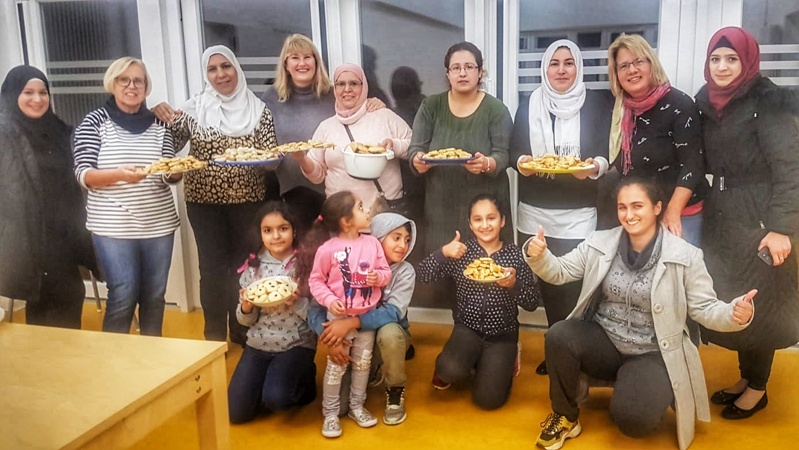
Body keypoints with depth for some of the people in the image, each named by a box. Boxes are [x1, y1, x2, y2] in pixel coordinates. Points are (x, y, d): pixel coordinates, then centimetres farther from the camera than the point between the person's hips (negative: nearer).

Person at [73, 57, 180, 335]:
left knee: (154, 296, 10)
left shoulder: (158, 124, 8)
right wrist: (118, 174, -26)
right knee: (123, 297, -5)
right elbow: (83, 174, -8)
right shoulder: (94, 122, 0)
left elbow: (169, 176, 5)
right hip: (113, 226, -3)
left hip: (159, 224, 3)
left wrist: (177, 170, -19)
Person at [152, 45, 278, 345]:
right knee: (213, 265, 4)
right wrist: (164, 122, -14)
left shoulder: (258, 109, 1)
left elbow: (270, 153, 1)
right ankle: (215, 336, 19)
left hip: (247, 199, 1)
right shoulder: (194, 108, 1)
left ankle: (243, 332, 26)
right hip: (204, 200, 0)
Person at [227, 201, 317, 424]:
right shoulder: (253, 266, 1)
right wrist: (246, 307, -17)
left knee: (275, 398, -26)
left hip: (297, 344, -4)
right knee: (236, 411, -5)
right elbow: (245, 320, 5)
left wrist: (297, 302, -26)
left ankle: (304, 380, 7)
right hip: (259, 344, 4)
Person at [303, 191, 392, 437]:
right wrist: (329, 300, -19)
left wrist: (379, 277, -17)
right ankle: (330, 413, 18)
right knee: (336, 366, 4)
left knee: (363, 363, 15)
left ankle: (357, 406, 32)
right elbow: (315, 280, -7)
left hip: (368, 315, 4)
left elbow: (386, 271, 4)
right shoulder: (327, 249, -15)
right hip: (340, 316, -4)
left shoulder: (372, 243, -3)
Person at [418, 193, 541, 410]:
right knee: (452, 371, -30)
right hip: (468, 328, 0)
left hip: (502, 334, 0)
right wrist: (443, 252, -24)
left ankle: (505, 361, 20)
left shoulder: (515, 255, -6)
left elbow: (533, 303, -7)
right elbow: (423, 275, -8)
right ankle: (445, 370, 10)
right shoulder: (462, 252, -3)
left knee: (487, 398, -13)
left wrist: (514, 284, -26)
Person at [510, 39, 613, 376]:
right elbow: (514, 149, 7)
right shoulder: (530, 104, 9)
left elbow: (606, 152, -1)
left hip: (578, 213, -2)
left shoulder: (597, 103, 2)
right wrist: (521, 162, -14)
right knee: (547, 282, 7)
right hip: (535, 211, 3)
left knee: (574, 284, -7)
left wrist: (594, 167, -21)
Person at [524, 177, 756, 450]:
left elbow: (704, 308, -6)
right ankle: (565, 416, -4)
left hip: (653, 354, -3)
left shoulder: (685, 256, -10)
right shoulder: (599, 243, -1)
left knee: (633, 418, -28)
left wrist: (735, 314, -29)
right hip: (604, 342, 3)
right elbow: (559, 272, 4)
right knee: (559, 336, -28)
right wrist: (538, 254, -18)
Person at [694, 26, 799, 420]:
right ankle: (745, 378, 29)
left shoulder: (767, 103, -12)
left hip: (758, 220, -6)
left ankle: (757, 389, 20)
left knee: (757, 305, 3)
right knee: (729, 301, 12)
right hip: (721, 218, 6)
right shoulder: (709, 103, 8)